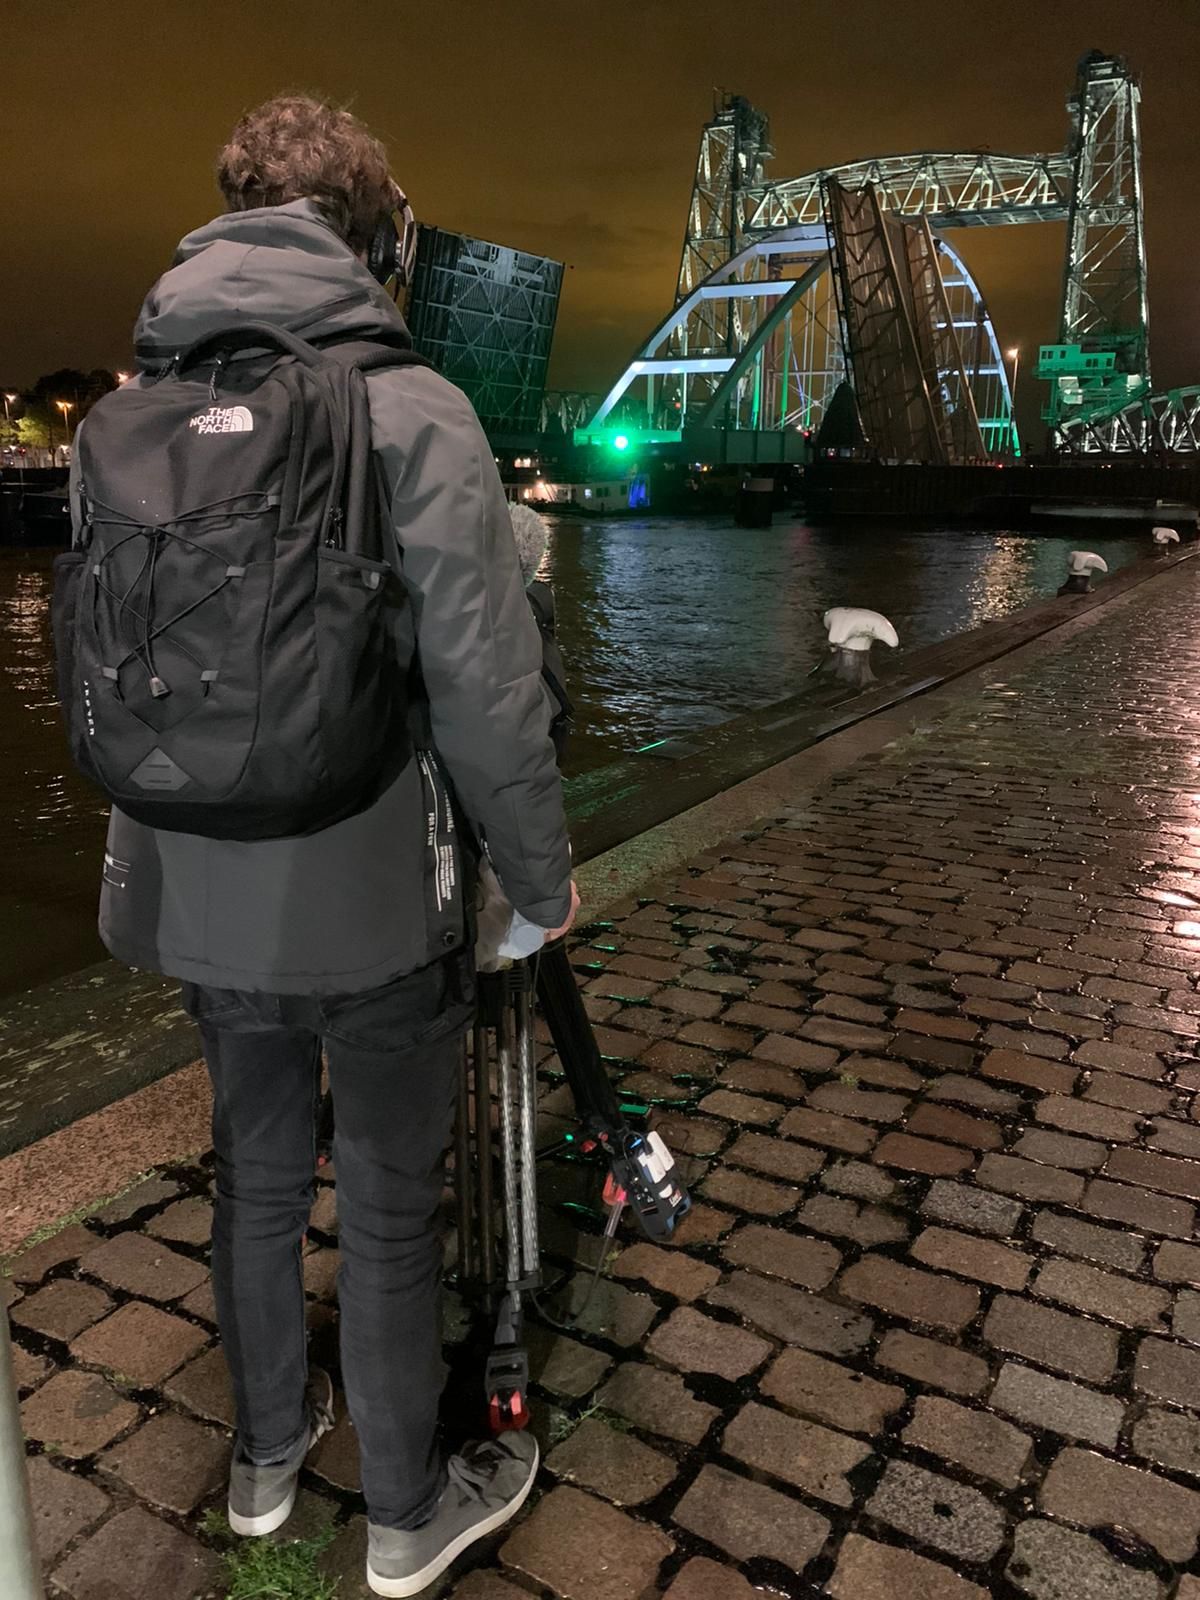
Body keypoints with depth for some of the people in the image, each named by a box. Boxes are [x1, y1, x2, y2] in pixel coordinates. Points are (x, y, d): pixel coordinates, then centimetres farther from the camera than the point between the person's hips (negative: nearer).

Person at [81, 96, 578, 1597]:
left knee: (255, 1168, 23)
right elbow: (481, 682, -18)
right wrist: (543, 873, -5)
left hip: (199, 896, 5)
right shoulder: (408, 405, -14)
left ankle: (266, 1455, 45)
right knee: (389, 1206, 12)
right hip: (370, 902, -5)